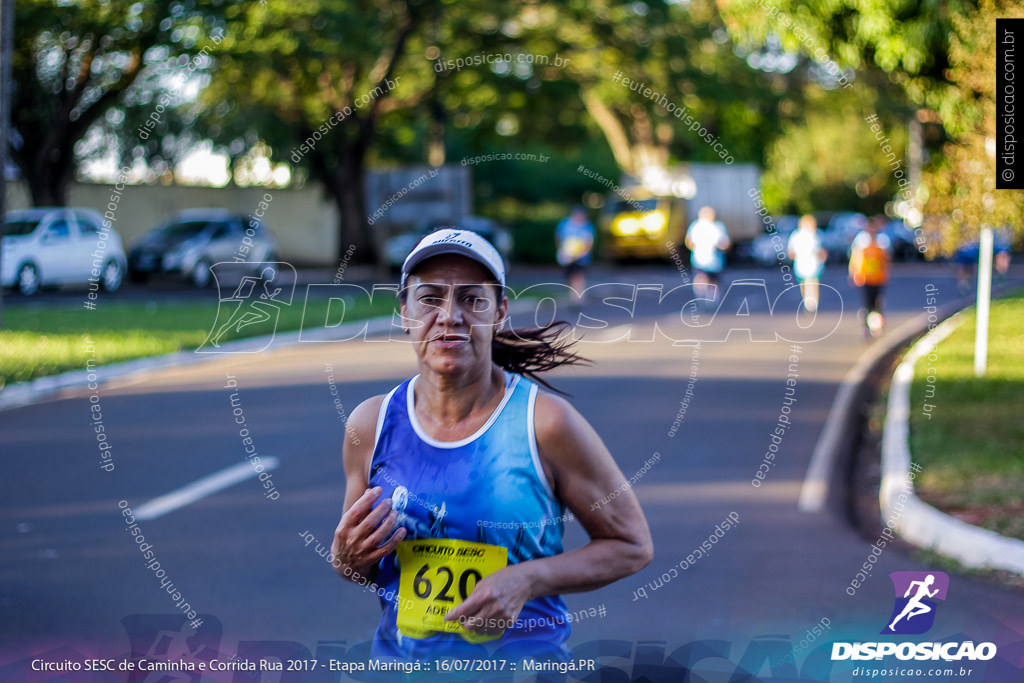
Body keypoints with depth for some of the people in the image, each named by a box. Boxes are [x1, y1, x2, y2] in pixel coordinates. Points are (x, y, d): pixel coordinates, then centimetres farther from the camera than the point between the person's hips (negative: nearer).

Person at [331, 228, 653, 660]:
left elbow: (632, 546, -6)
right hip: (399, 658, 3)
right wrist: (348, 558, -14)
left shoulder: (545, 422, -14)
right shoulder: (371, 424, -5)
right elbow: (361, 571, 9)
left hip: (526, 654, -3)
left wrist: (527, 580, -19)